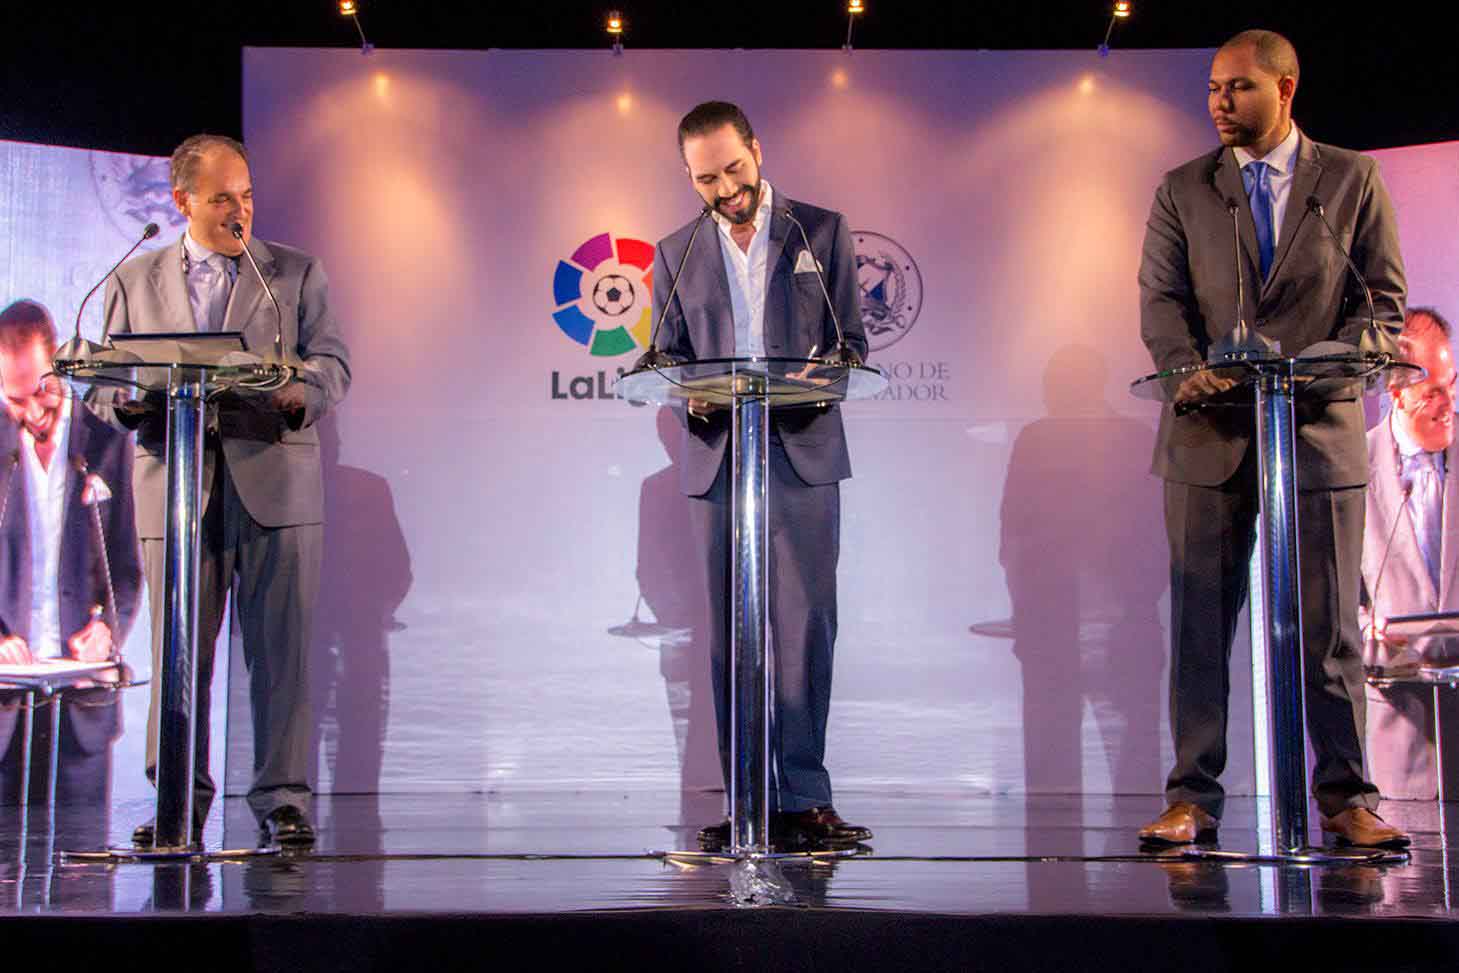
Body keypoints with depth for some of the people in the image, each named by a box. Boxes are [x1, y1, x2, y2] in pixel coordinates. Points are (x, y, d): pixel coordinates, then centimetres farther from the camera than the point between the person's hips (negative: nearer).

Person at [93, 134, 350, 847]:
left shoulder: (297, 272, 12)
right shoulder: (135, 280, 15)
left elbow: (333, 366, 4)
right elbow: (106, 381, 13)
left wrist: (298, 391, -19)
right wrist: (134, 398, -11)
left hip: (274, 484, -1)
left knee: (280, 649, -3)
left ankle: (282, 799, 3)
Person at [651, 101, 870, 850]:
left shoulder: (822, 232, 8)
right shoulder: (675, 254, 13)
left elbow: (851, 340, 6)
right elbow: (666, 360, 13)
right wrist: (691, 394, -10)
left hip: (803, 453, -2)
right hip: (715, 459, 2)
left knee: (805, 626, -7)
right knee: (730, 634, 2)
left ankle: (803, 800, -4)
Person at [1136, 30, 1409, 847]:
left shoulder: (1352, 179, 7)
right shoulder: (1183, 190, 10)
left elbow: (1384, 294, 4)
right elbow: (1162, 299, 2)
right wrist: (1189, 370, -17)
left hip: (1320, 428, -1)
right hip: (1211, 433, 1)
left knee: (1330, 622, 2)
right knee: (1200, 620, 2)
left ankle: (1347, 797, 11)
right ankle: (1193, 797, 7)